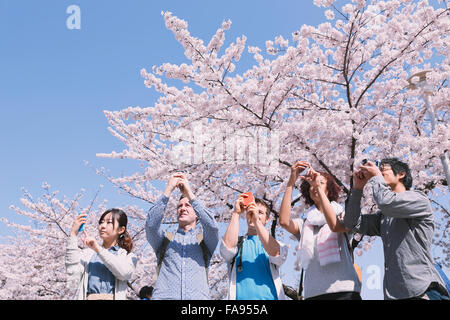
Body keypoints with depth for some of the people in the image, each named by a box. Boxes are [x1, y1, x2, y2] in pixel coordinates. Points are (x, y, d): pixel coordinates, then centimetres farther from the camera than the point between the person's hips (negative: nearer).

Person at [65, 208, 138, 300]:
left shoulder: (128, 256, 16)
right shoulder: (87, 253, 19)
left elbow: (124, 273, -5)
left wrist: (98, 249, -3)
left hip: (113, 297, -1)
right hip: (88, 297, 1)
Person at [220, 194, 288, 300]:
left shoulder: (275, 244, 15)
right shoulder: (238, 243, 15)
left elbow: (276, 254, -8)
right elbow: (228, 246, -8)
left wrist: (256, 221, -12)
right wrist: (236, 213, -3)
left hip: (270, 297, 0)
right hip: (241, 296, 0)